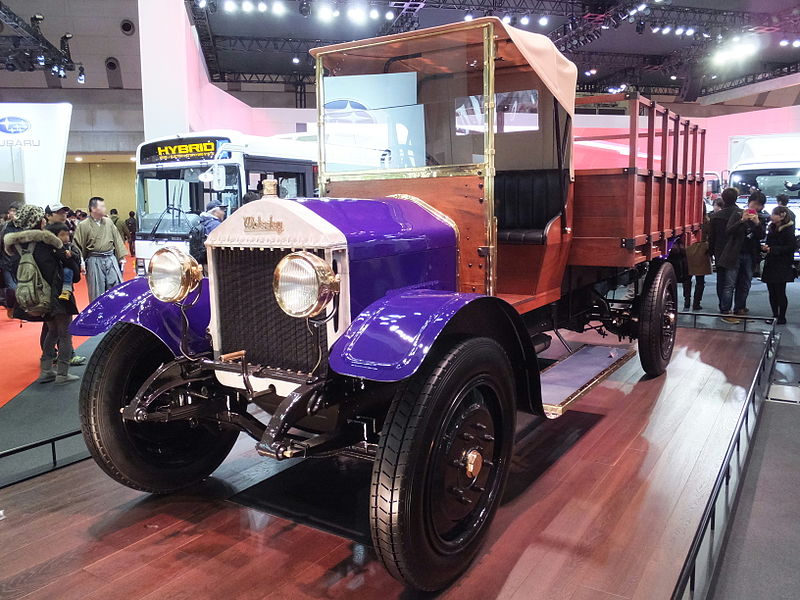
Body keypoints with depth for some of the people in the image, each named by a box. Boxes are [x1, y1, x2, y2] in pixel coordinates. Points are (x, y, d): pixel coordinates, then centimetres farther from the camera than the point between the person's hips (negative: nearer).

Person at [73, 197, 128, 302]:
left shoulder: (108, 222, 9)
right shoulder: (83, 226, -4)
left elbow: (117, 239, 12)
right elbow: (78, 245, -5)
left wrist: (121, 257, 8)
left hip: (111, 258, 4)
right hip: (95, 261, -4)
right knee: (97, 293, 3)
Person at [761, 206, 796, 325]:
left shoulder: (788, 230, -10)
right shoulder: (772, 228, 12)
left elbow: (790, 248, -15)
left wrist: (772, 249, -19)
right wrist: (764, 247, 0)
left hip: (781, 267, -7)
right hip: (770, 265, 7)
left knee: (780, 292, -1)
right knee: (772, 292, 9)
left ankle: (782, 317, 7)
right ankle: (775, 316, 18)